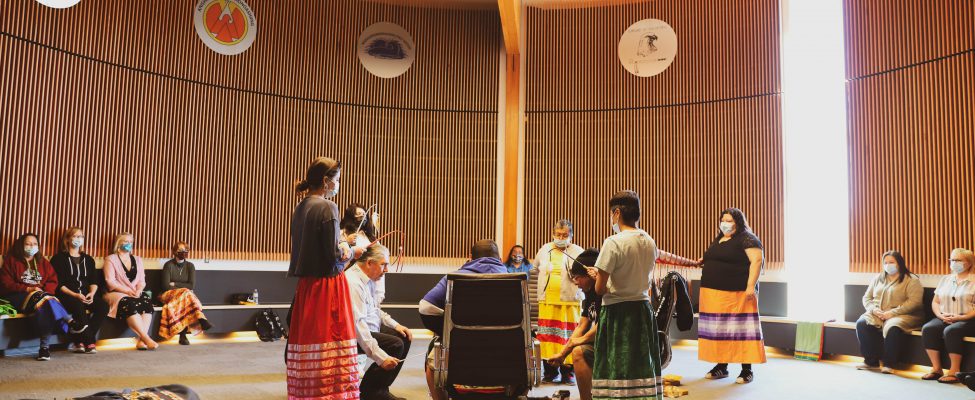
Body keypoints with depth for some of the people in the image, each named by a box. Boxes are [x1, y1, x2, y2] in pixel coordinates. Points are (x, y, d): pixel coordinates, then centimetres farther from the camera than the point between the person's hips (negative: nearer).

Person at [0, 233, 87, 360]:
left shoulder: (43, 262, 21)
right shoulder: (12, 260, 11)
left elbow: (53, 281, 14)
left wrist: (44, 291, -8)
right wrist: (28, 289, -12)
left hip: (42, 295, 3)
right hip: (18, 296, -3)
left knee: (43, 307, -35)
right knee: (42, 301, -37)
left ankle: (44, 347, -44)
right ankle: (70, 322, -47)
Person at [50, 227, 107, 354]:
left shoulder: (88, 259, 23)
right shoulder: (59, 258, 9)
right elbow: (58, 284, -2)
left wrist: (92, 293, -7)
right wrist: (75, 295, -17)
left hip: (86, 295, 4)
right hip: (66, 296, -4)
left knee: (103, 306, -26)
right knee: (79, 307, -38)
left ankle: (80, 340, -19)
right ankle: (89, 342, -27)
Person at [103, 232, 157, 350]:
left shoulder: (137, 260, 21)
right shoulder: (111, 259, 7)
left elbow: (142, 281, 13)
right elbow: (110, 282, -5)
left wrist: (138, 291, -10)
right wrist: (128, 291, -16)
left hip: (135, 293, 4)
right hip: (116, 293, -4)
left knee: (147, 303, -30)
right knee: (130, 305, -36)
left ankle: (141, 340, -38)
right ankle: (146, 338, -42)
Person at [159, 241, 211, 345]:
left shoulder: (190, 266, 9)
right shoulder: (169, 265, 0)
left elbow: (191, 285, 0)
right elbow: (166, 286, -8)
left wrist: (175, 284, -6)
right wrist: (184, 289, -13)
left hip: (185, 294, 2)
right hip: (169, 294, -2)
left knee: (184, 300, -34)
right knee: (186, 293, -33)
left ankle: (183, 335, -41)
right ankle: (201, 319, -47)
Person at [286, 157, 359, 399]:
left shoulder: (301, 208, 10)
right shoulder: (327, 207, -13)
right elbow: (335, 255, -17)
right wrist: (350, 251, 2)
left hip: (306, 285, 8)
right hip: (328, 287, -8)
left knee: (307, 345, 13)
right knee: (330, 349, -1)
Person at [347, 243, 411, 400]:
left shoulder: (368, 280, 8)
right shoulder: (353, 283, -25)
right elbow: (357, 325, -32)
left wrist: (396, 325, 8)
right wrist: (380, 357, -35)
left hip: (370, 328, 11)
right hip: (355, 334, -11)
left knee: (404, 338, 5)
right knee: (396, 345, -22)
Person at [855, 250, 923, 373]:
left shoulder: (911, 280, 2)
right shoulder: (879, 278, 20)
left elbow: (914, 301, -12)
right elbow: (866, 297, 17)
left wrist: (893, 313, -19)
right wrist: (873, 309, -6)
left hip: (901, 316, -5)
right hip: (877, 314, 5)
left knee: (892, 328, -39)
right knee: (862, 323, -27)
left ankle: (889, 364, -23)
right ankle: (871, 361, -18)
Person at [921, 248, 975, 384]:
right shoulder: (945, 279, 18)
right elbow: (935, 302, 14)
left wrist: (960, 317, -18)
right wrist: (941, 315, -5)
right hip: (944, 319, 5)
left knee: (951, 330, -36)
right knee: (928, 328, -25)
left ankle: (955, 371, -27)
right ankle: (936, 369, -21)